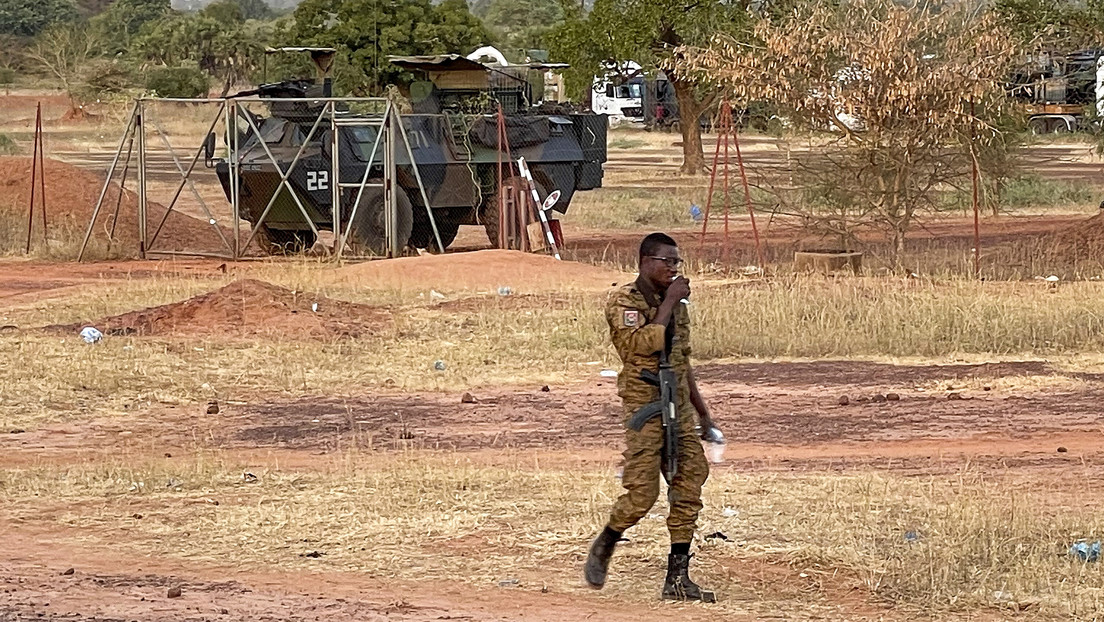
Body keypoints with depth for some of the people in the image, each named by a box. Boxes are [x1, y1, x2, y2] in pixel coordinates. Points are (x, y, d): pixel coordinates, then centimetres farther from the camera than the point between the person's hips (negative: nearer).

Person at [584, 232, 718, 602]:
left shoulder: (675, 304, 15)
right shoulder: (624, 301, -8)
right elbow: (645, 344, -24)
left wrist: (702, 412, 23)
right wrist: (668, 303, -18)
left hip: (679, 406, 7)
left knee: (688, 491, 0)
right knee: (641, 494, -9)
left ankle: (677, 578, 3)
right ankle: (602, 548, 18)